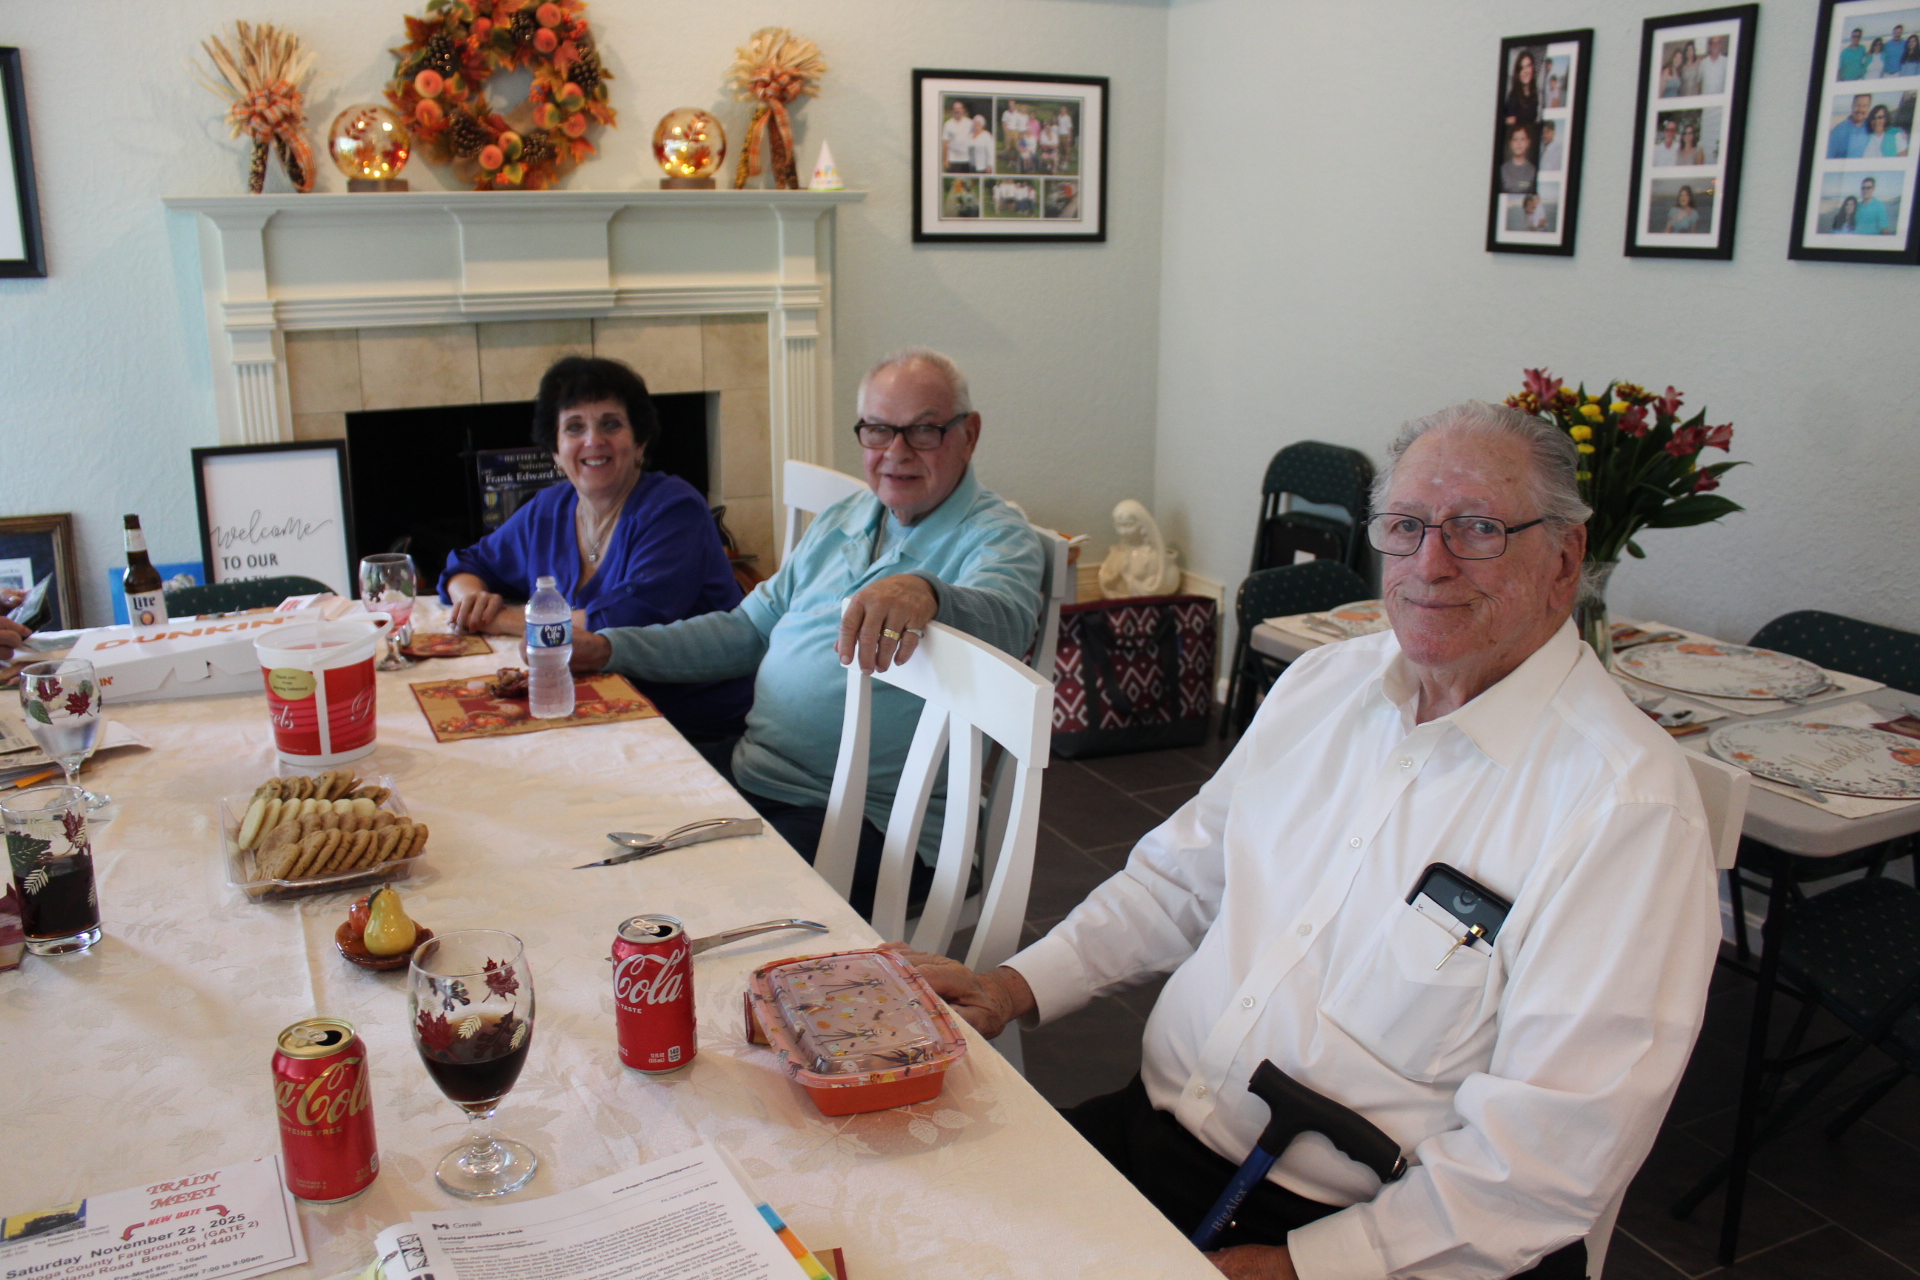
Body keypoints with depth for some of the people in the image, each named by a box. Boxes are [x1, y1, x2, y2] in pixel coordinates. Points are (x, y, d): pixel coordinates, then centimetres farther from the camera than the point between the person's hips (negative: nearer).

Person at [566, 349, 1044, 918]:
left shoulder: (999, 539, -8)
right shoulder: (839, 521, 16)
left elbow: (1003, 618, -32)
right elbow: (747, 631, 22)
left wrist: (924, 593, -55)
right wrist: (605, 648, 13)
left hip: (869, 815, -7)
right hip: (749, 766, 8)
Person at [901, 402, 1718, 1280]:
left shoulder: (1628, 804, -15)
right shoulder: (1324, 681, 6)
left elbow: (1554, 1153, -18)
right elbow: (1181, 878, 15)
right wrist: (1017, 987, 3)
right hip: (1153, 1135, 6)